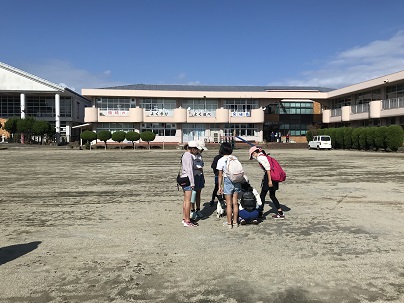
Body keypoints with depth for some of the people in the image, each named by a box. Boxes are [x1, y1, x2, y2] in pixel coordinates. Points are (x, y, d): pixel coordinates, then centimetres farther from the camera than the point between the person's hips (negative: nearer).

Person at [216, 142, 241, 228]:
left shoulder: (221, 160, -8)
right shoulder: (235, 158, 2)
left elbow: (220, 175, -7)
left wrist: (219, 186, -1)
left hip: (228, 182, -4)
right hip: (236, 181, 4)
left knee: (229, 204, 5)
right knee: (235, 203, 11)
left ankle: (229, 223, 13)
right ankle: (235, 222, 21)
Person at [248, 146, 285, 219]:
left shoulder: (260, 157, -8)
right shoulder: (264, 156, 21)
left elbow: (268, 168, -18)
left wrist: (269, 180, -19)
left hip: (269, 176, -10)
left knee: (262, 195, 2)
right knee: (272, 196, 16)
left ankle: (260, 212, 10)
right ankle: (280, 213, 17)